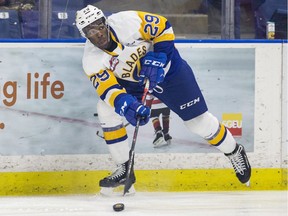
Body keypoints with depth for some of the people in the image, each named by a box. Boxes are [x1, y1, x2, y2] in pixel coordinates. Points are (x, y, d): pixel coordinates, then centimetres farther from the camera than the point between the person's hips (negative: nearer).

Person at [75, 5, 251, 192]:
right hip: (130, 82, 4)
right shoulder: (91, 59, -22)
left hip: (167, 69, -3)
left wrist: (157, 59, -27)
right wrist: (127, 106, -46)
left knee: (198, 120, -1)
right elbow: (108, 89, -28)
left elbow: (163, 27, -20)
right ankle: (124, 170, -4)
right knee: (106, 109, -16)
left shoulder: (127, 22, -32)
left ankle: (234, 152, 26)